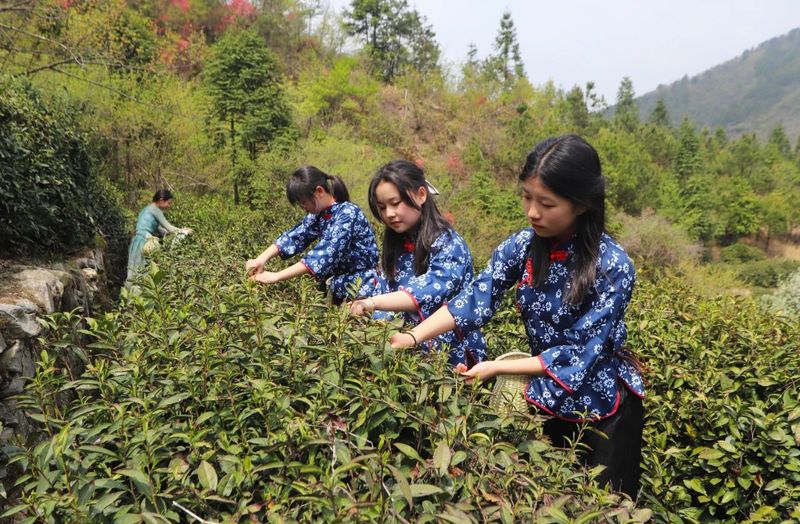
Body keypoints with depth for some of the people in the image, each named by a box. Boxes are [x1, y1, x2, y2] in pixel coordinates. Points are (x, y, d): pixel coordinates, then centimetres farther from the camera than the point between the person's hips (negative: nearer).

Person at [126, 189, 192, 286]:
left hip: (139, 241, 9)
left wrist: (180, 230, 16)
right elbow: (168, 227, -5)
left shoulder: (149, 208, 21)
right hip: (143, 242, -9)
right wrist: (183, 231, 10)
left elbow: (161, 231, 19)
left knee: (135, 274, 8)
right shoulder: (155, 209, -7)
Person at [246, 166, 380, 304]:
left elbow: (326, 253, -29)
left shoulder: (348, 213, -20)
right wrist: (262, 259, -12)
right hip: (337, 284, 7)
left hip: (361, 288, -7)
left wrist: (277, 276, -30)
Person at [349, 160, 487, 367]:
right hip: (410, 349, 6)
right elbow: (388, 298, 9)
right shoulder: (395, 246, 9)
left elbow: (432, 292, -27)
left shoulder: (448, 244, -11)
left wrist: (373, 303, -38)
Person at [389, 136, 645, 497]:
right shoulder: (521, 247, -11)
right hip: (548, 402, 4)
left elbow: (579, 354, -24)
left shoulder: (612, 266, -24)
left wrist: (497, 368, -26)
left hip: (603, 410, -4)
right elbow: (474, 301, -18)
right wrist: (413, 338, -32)